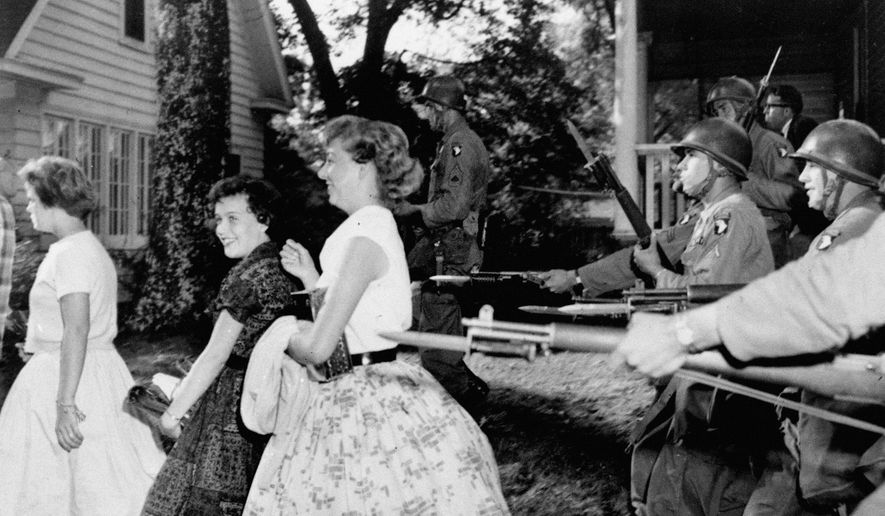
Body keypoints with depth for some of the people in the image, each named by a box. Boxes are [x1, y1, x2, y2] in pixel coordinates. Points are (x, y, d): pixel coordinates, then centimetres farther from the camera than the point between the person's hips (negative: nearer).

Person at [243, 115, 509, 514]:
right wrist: (310, 277, 19)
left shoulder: (366, 235, -18)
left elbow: (317, 348, -20)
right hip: (370, 395, 9)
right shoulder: (374, 226, 13)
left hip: (370, 403, -9)